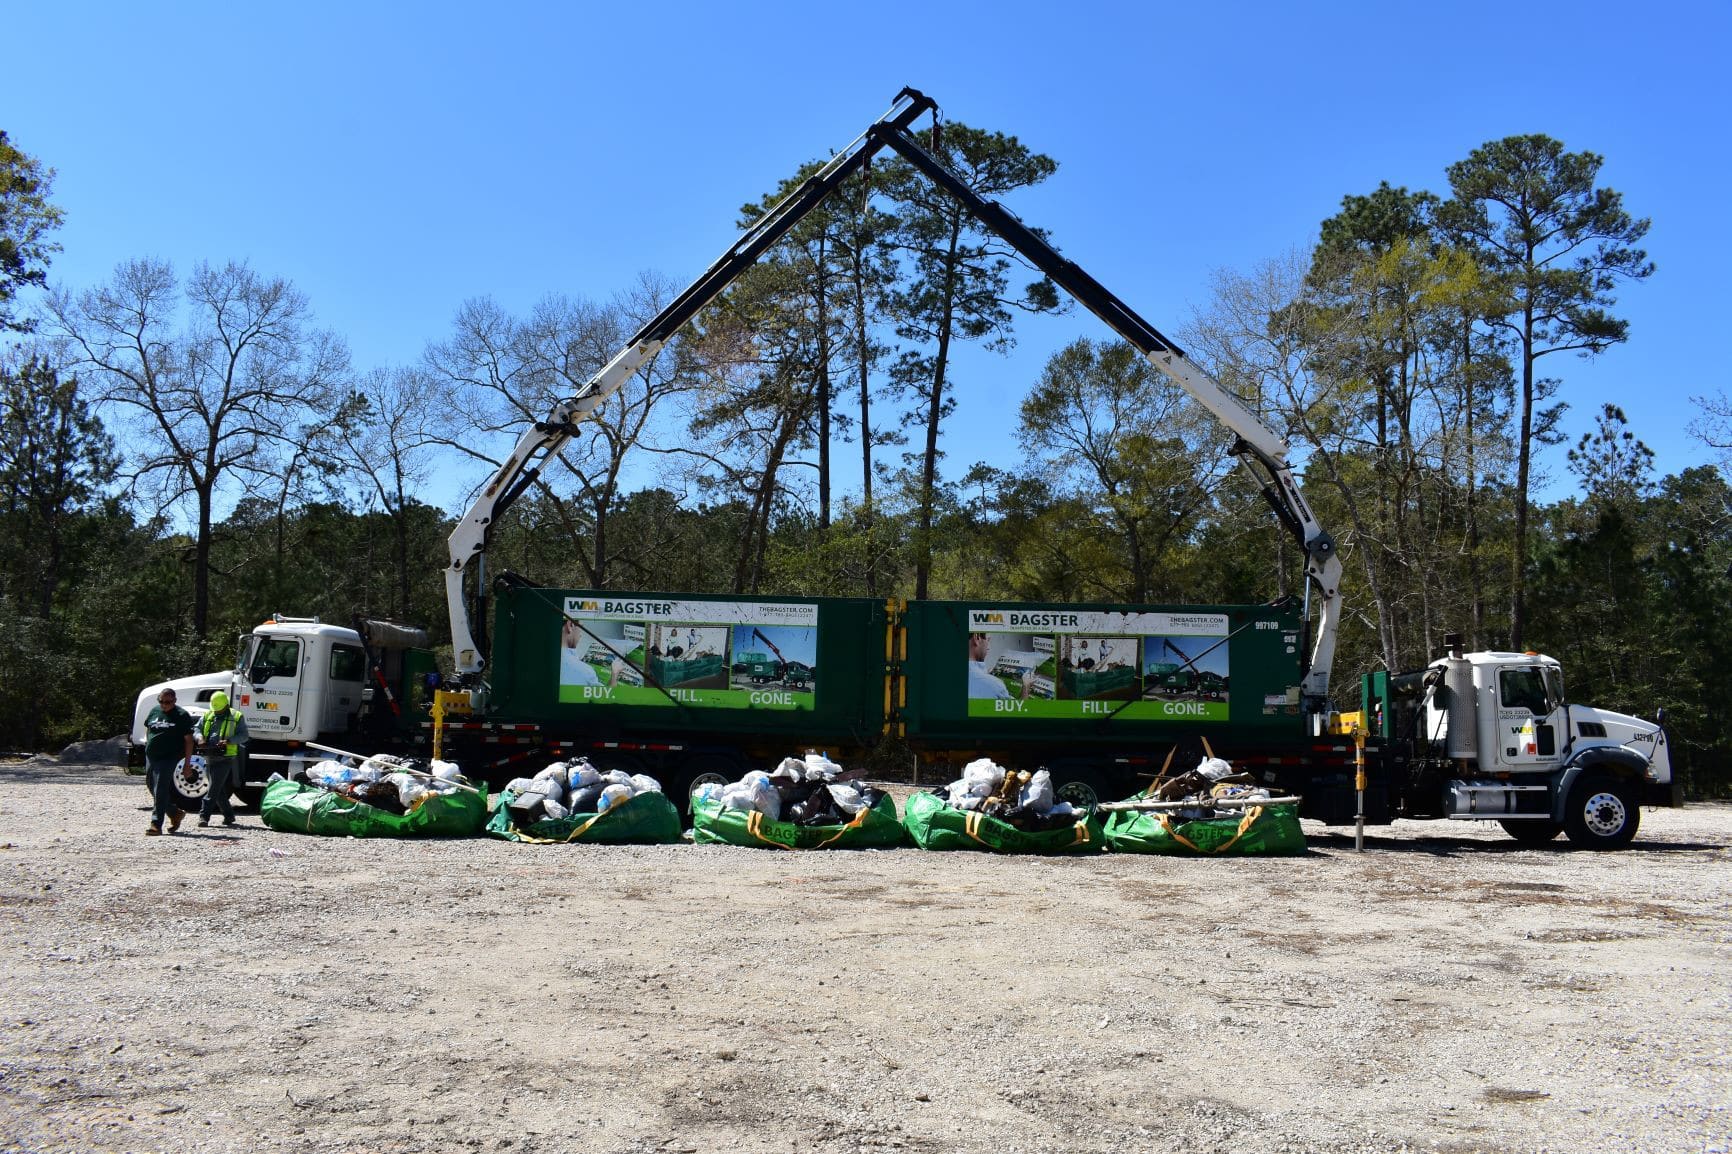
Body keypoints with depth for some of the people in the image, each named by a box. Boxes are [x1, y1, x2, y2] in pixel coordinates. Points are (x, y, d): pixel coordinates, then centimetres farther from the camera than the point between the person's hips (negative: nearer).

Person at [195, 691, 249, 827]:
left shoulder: (237, 717, 1)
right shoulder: (207, 716, 15)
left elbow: (243, 736, -5)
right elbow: (197, 729, 14)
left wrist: (228, 741, -21)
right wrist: (200, 737, -9)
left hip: (225, 758, -5)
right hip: (209, 758, 5)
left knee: (214, 788, -11)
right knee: (219, 790, 10)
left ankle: (204, 815, -11)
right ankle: (229, 815, 21)